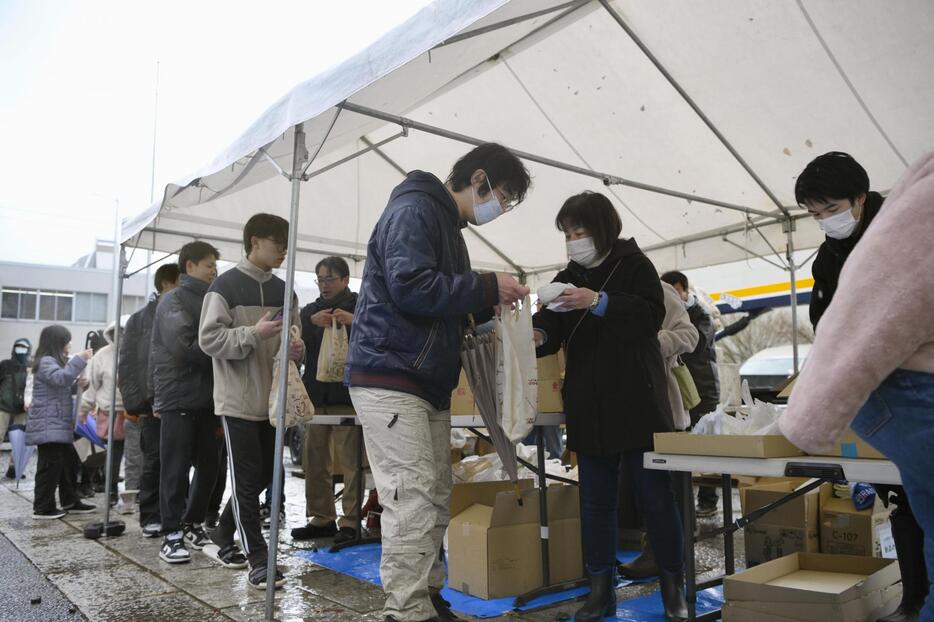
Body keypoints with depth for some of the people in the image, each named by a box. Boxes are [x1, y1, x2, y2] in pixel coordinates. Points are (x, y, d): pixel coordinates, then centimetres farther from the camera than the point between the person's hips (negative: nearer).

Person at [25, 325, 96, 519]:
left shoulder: (55, 361, 21)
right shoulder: (46, 362, -11)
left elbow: (65, 386, 26)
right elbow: (60, 378, -29)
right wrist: (79, 359, -29)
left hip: (58, 424, 10)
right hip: (48, 426, -10)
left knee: (66, 462, 12)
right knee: (51, 465, -7)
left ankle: (70, 501, 18)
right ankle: (42, 508, -1)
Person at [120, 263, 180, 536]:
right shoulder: (140, 319, 4)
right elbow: (127, 364, 0)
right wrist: (134, 403, -8)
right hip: (153, 402, -2)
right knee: (154, 461, 4)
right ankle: (151, 517, 13)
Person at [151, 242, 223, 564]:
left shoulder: (209, 300, 16)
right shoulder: (174, 300, -6)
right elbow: (184, 346, -18)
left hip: (205, 399, 7)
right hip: (178, 399, -7)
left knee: (208, 466, 9)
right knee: (176, 468, -1)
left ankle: (192, 524, 23)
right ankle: (172, 534, 7)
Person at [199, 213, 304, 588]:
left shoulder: (284, 291, 13)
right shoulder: (226, 285, -6)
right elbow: (209, 338, -12)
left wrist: (296, 350, -4)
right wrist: (254, 333, -23)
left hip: (272, 399, 7)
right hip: (238, 399, -7)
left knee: (264, 475, 13)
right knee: (247, 478, -1)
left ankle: (221, 540, 32)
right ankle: (259, 561, 5)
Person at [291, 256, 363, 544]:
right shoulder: (310, 310, 19)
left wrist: (355, 322, -20)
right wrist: (311, 323, -12)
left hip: (346, 394, -5)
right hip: (315, 394, 5)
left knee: (350, 460, -7)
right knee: (314, 459, 8)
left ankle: (350, 521, 0)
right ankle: (322, 518, 19)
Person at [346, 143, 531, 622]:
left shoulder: (447, 224, 23)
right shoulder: (414, 209, -8)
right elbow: (410, 287, -22)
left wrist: (489, 303, 10)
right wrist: (487, 287, -14)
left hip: (429, 384, 10)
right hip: (390, 378, -10)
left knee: (435, 498, 10)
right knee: (413, 498, -12)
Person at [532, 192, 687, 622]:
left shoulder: (634, 264, -1)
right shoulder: (568, 278, 13)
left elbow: (651, 315, -13)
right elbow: (552, 326, 4)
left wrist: (599, 303, -24)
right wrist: (538, 336, -19)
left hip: (637, 402, -4)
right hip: (588, 407, 5)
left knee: (655, 495, 4)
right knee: (595, 499, 9)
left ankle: (673, 587, 19)